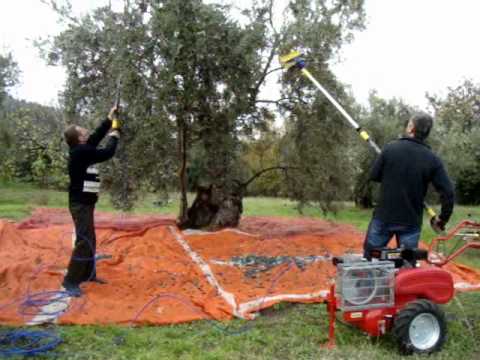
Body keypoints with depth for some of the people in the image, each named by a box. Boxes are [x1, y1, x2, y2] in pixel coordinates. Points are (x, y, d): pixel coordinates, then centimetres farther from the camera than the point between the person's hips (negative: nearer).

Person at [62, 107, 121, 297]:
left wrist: (110, 119, 22)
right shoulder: (81, 152, -18)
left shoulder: (82, 150, 9)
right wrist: (114, 137, 1)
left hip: (84, 202, 10)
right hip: (81, 204, -10)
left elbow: (97, 136, 19)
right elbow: (107, 153, -16)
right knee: (84, 242, -12)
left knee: (90, 241, 17)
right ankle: (70, 281, -8)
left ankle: (88, 274, 28)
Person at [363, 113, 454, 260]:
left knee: (369, 257, 13)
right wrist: (442, 218, 3)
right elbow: (448, 193, -9)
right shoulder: (433, 160, -5)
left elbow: (374, 176, 0)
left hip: (383, 216, 0)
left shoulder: (390, 148, -7)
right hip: (411, 222, 1)